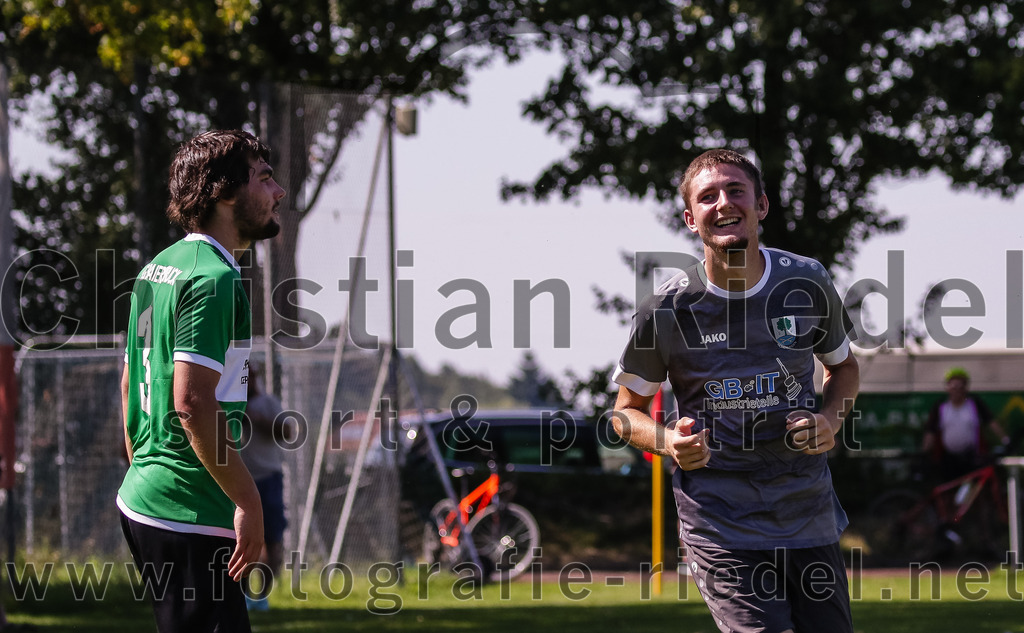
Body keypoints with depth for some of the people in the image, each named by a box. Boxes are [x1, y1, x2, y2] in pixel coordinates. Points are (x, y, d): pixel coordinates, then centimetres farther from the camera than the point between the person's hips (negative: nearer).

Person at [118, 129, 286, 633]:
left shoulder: (157, 268, 16)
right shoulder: (214, 278, -15)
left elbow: (128, 383, 23)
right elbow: (192, 400, -23)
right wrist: (247, 500, -19)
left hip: (140, 499, 10)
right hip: (188, 513, -10)